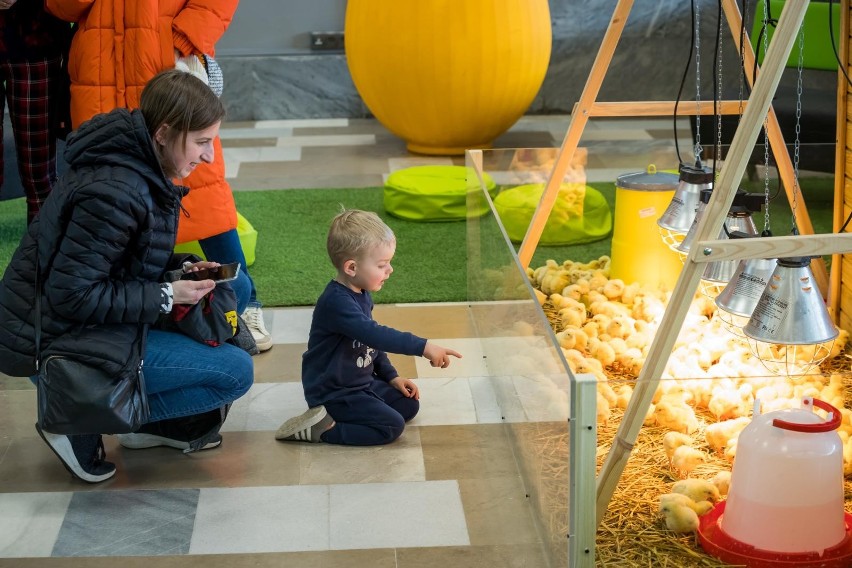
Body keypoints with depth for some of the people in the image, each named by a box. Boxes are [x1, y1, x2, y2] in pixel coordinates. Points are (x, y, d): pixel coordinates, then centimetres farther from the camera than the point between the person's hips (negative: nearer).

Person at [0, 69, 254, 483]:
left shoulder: (135, 168, 5)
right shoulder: (113, 192, -26)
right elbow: (73, 295, -25)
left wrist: (182, 274, 0)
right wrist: (165, 296, -18)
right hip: (58, 345, -10)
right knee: (236, 372, -10)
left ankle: (161, 421, 9)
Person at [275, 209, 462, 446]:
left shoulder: (361, 295, 7)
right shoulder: (336, 302, -27)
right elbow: (374, 334, -39)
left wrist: (391, 376, 12)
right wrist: (423, 347, -40)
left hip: (361, 382, 10)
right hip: (332, 393, -10)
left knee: (409, 404, 10)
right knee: (391, 426, -17)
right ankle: (321, 429, -9)